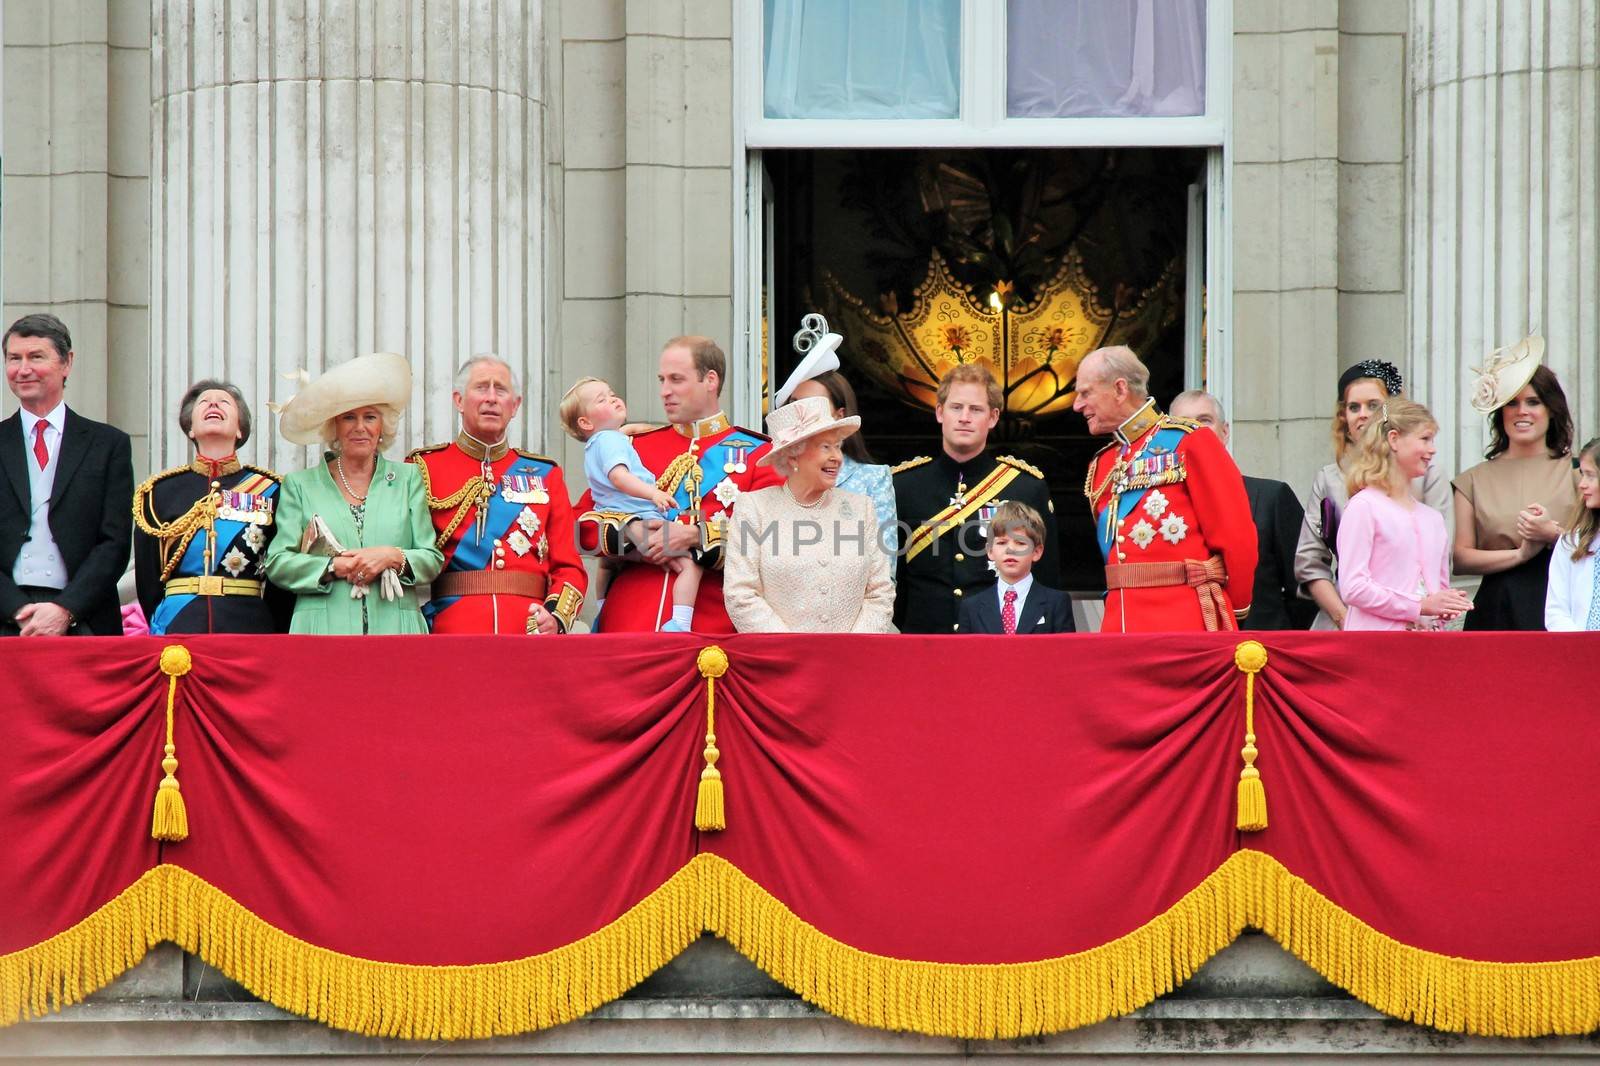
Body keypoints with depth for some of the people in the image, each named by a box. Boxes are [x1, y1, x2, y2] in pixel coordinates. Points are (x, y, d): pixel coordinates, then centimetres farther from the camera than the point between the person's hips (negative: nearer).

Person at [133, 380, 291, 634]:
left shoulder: (270, 491, 8)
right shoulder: (160, 492, 10)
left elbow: (282, 585, 9)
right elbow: (147, 583, 12)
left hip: (249, 629, 0)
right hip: (177, 627, 0)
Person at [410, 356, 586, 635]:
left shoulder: (545, 475, 15)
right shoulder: (424, 468, 7)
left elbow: (569, 568, 10)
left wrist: (556, 616, -9)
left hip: (530, 632, 2)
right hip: (452, 633, -2)